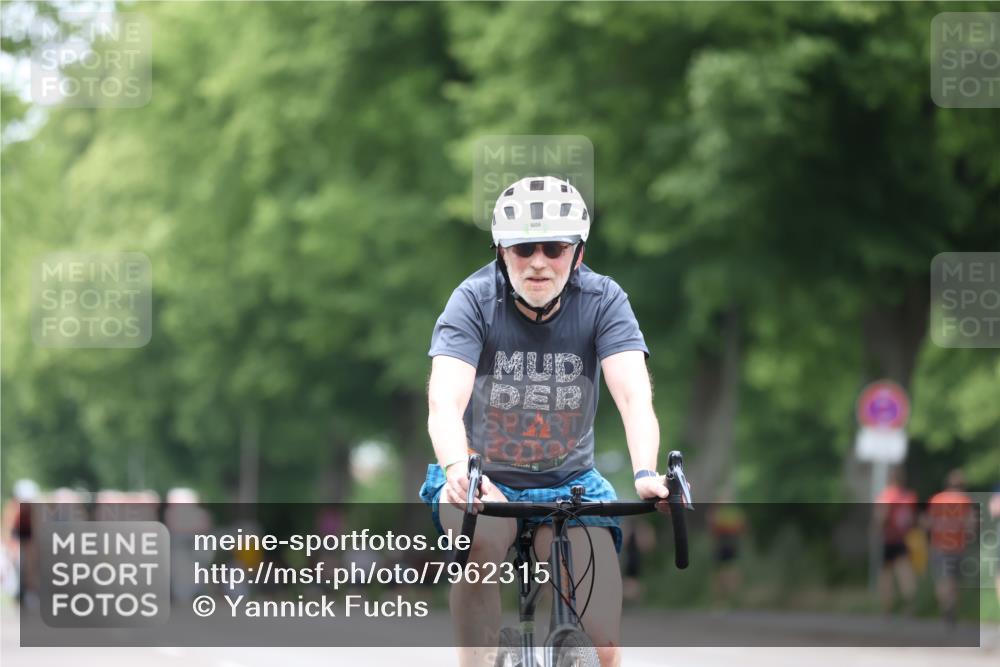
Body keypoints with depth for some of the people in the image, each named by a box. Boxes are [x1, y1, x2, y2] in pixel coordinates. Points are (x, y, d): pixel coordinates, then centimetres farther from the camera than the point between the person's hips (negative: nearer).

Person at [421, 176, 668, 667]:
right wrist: (457, 469, -51)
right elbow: (444, 402, -30)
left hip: (569, 484, 1)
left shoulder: (602, 300, -13)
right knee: (482, 541, -37)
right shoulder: (475, 300, -16)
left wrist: (645, 473, -46)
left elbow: (634, 395, -26)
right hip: (484, 479, -1)